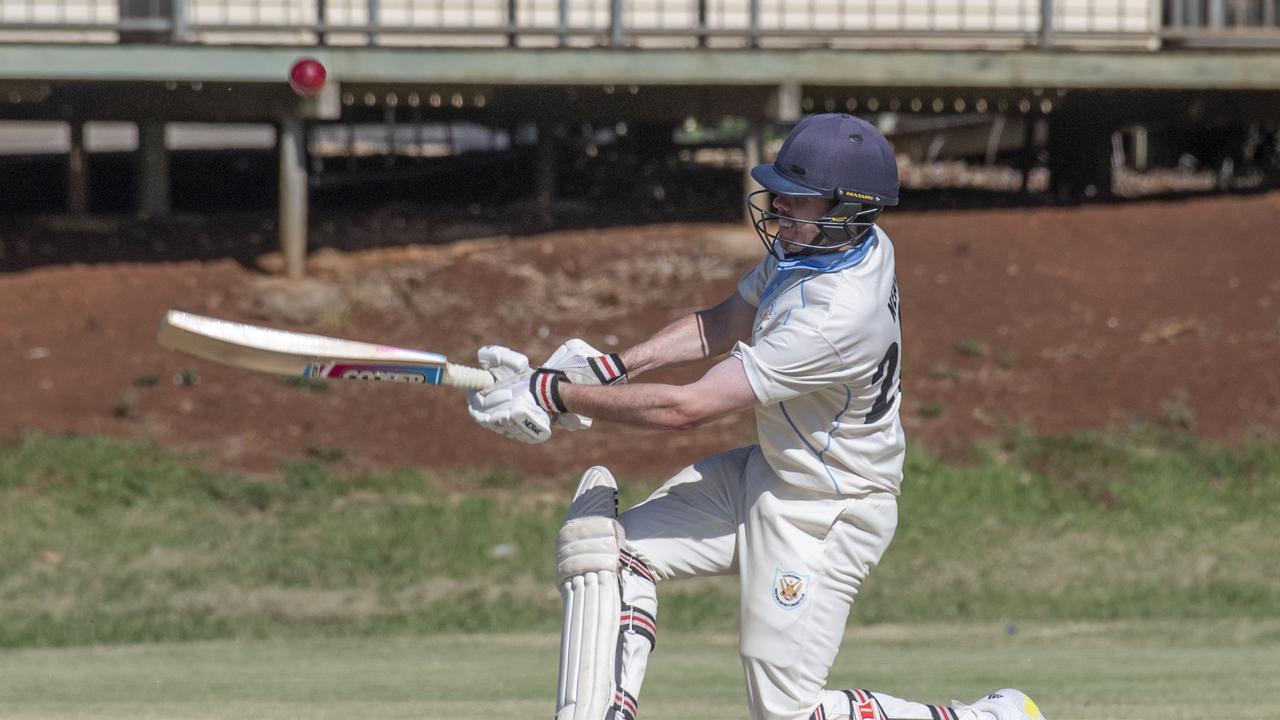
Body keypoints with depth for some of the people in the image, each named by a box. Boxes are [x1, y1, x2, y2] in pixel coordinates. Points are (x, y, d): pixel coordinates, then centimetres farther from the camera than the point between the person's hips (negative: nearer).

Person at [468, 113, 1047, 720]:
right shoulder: (812, 240, -7)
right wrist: (608, 366, -5)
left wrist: (557, 394, -28)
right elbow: (721, 326, 8)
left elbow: (689, 407, -34)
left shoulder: (840, 316, -35)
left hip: (828, 513, -9)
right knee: (604, 547, -2)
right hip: (767, 470, 9)